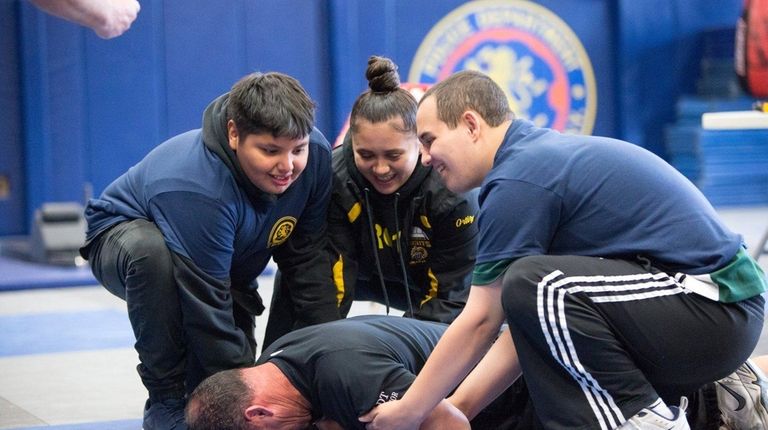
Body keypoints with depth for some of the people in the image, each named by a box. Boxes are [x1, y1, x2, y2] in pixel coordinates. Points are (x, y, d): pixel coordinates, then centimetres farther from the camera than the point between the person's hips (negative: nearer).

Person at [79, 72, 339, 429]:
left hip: (230, 266, 6)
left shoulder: (315, 155, -22)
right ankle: (165, 400, -24)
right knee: (151, 252, -41)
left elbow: (308, 262, -13)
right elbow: (208, 310, -38)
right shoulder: (200, 189, -41)